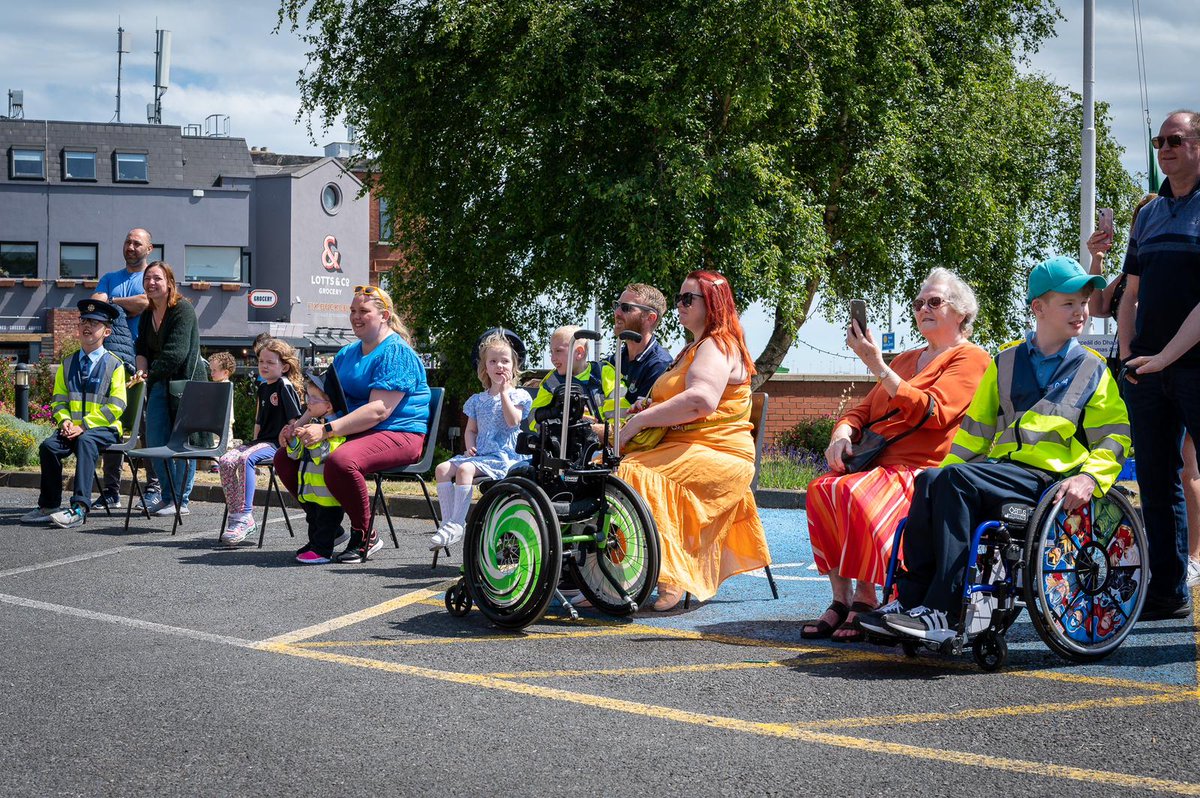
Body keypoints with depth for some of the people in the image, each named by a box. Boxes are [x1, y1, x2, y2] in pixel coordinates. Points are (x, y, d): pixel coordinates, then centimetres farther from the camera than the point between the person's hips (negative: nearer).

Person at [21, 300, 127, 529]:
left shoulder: (114, 365, -1)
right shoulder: (67, 365, 16)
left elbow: (115, 407, -7)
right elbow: (58, 400, 14)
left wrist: (84, 426, -16)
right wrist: (65, 421, -9)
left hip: (103, 428, -5)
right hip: (74, 427, 5)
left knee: (85, 442, -36)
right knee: (49, 446, -24)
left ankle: (79, 508, -42)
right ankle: (48, 506, -12)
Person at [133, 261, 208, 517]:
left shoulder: (183, 310, -13)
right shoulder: (148, 313, 11)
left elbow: (175, 354, -20)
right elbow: (142, 347, 14)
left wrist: (150, 373, -16)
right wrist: (142, 369, -7)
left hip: (186, 381, -8)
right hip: (160, 383, 8)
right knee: (155, 442, 6)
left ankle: (181, 501, 4)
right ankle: (167, 496, 19)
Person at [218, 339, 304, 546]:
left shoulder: (285, 386, -7)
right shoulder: (263, 387, 19)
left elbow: (295, 419, -12)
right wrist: (254, 441, 16)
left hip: (277, 444, -8)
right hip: (261, 441, 8)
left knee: (245, 459, -33)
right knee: (226, 461, -14)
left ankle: (245, 517, -32)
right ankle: (235, 515, -15)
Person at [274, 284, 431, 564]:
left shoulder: (396, 353, -12)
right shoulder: (347, 354, 18)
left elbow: (378, 410, -23)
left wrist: (326, 430, -29)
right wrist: (299, 425, -6)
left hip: (397, 434, -9)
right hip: (351, 433, 9)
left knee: (341, 461, -37)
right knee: (285, 458, -1)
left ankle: (365, 536, -17)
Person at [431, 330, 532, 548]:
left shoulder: (518, 395, 3)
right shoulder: (478, 400, 19)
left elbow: (513, 421, -14)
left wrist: (503, 392, -10)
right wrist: (470, 447, 3)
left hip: (504, 455, -6)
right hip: (480, 454, 6)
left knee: (465, 469, -31)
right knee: (442, 469, -16)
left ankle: (457, 523, -31)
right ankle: (447, 521, -19)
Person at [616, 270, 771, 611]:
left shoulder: (717, 346, -7)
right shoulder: (693, 348, 27)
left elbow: (701, 401, -25)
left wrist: (640, 420, -20)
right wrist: (650, 406, 10)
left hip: (715, 455, -10)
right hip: (681, 448, 10)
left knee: (639, 473, -34)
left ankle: (670, 580, -30)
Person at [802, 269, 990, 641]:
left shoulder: (971, 358, 3)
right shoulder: (906, 359, 28)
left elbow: (932, 412, -13)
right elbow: (863, 410, 25)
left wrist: (878, 366, -16)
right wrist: (843, 433, 1)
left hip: (924, 470, -7)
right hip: (876, 464, 7)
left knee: (856, 492, -34)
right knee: (821, 488, -24)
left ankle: (865, 603, -24)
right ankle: (841, 600, -22)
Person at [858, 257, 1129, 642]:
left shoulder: (1093, 370, 12)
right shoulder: (1006, 362, 22)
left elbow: (1115, 435, 6)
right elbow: (976, 428, 24)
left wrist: (1090, 477, -13)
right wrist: (946, 468, 9)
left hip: (1048, 477, -4)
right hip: (1001, 470, 4)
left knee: (957, 480, -31)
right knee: (930, 480, -27)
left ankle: (941, 612, -35)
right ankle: (911, 598, -29)